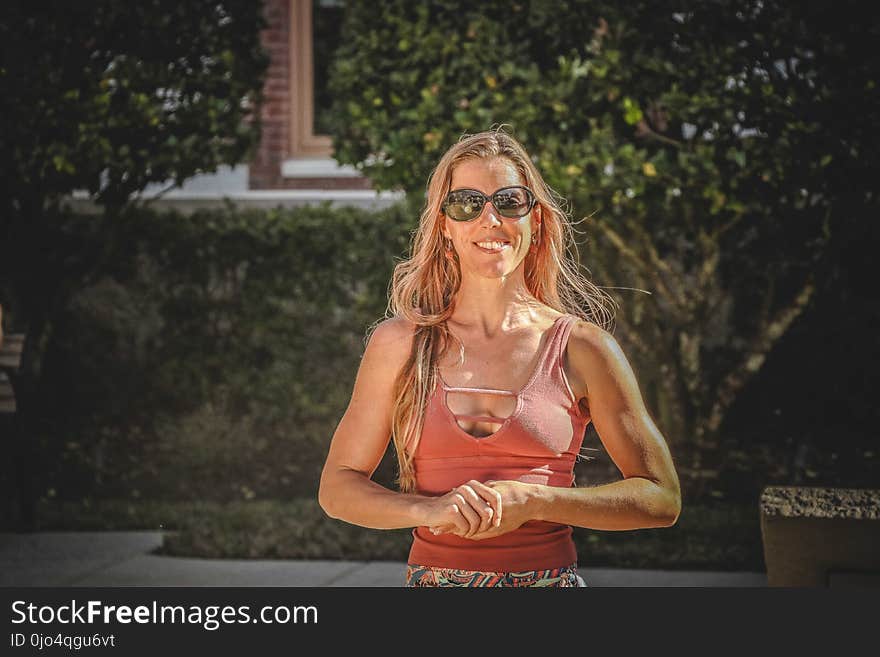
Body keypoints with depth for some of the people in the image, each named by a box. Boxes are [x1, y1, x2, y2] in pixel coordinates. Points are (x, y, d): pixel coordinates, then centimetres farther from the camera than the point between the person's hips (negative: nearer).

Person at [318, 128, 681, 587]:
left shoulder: (581, 347, -3)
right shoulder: (398, 343, 0)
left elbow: (661, 498, -2)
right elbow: (337, 488, 3)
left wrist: (532, 502, -13)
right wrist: (430, 510, -15)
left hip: (549, 575, -1)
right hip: (432, 576, 1)